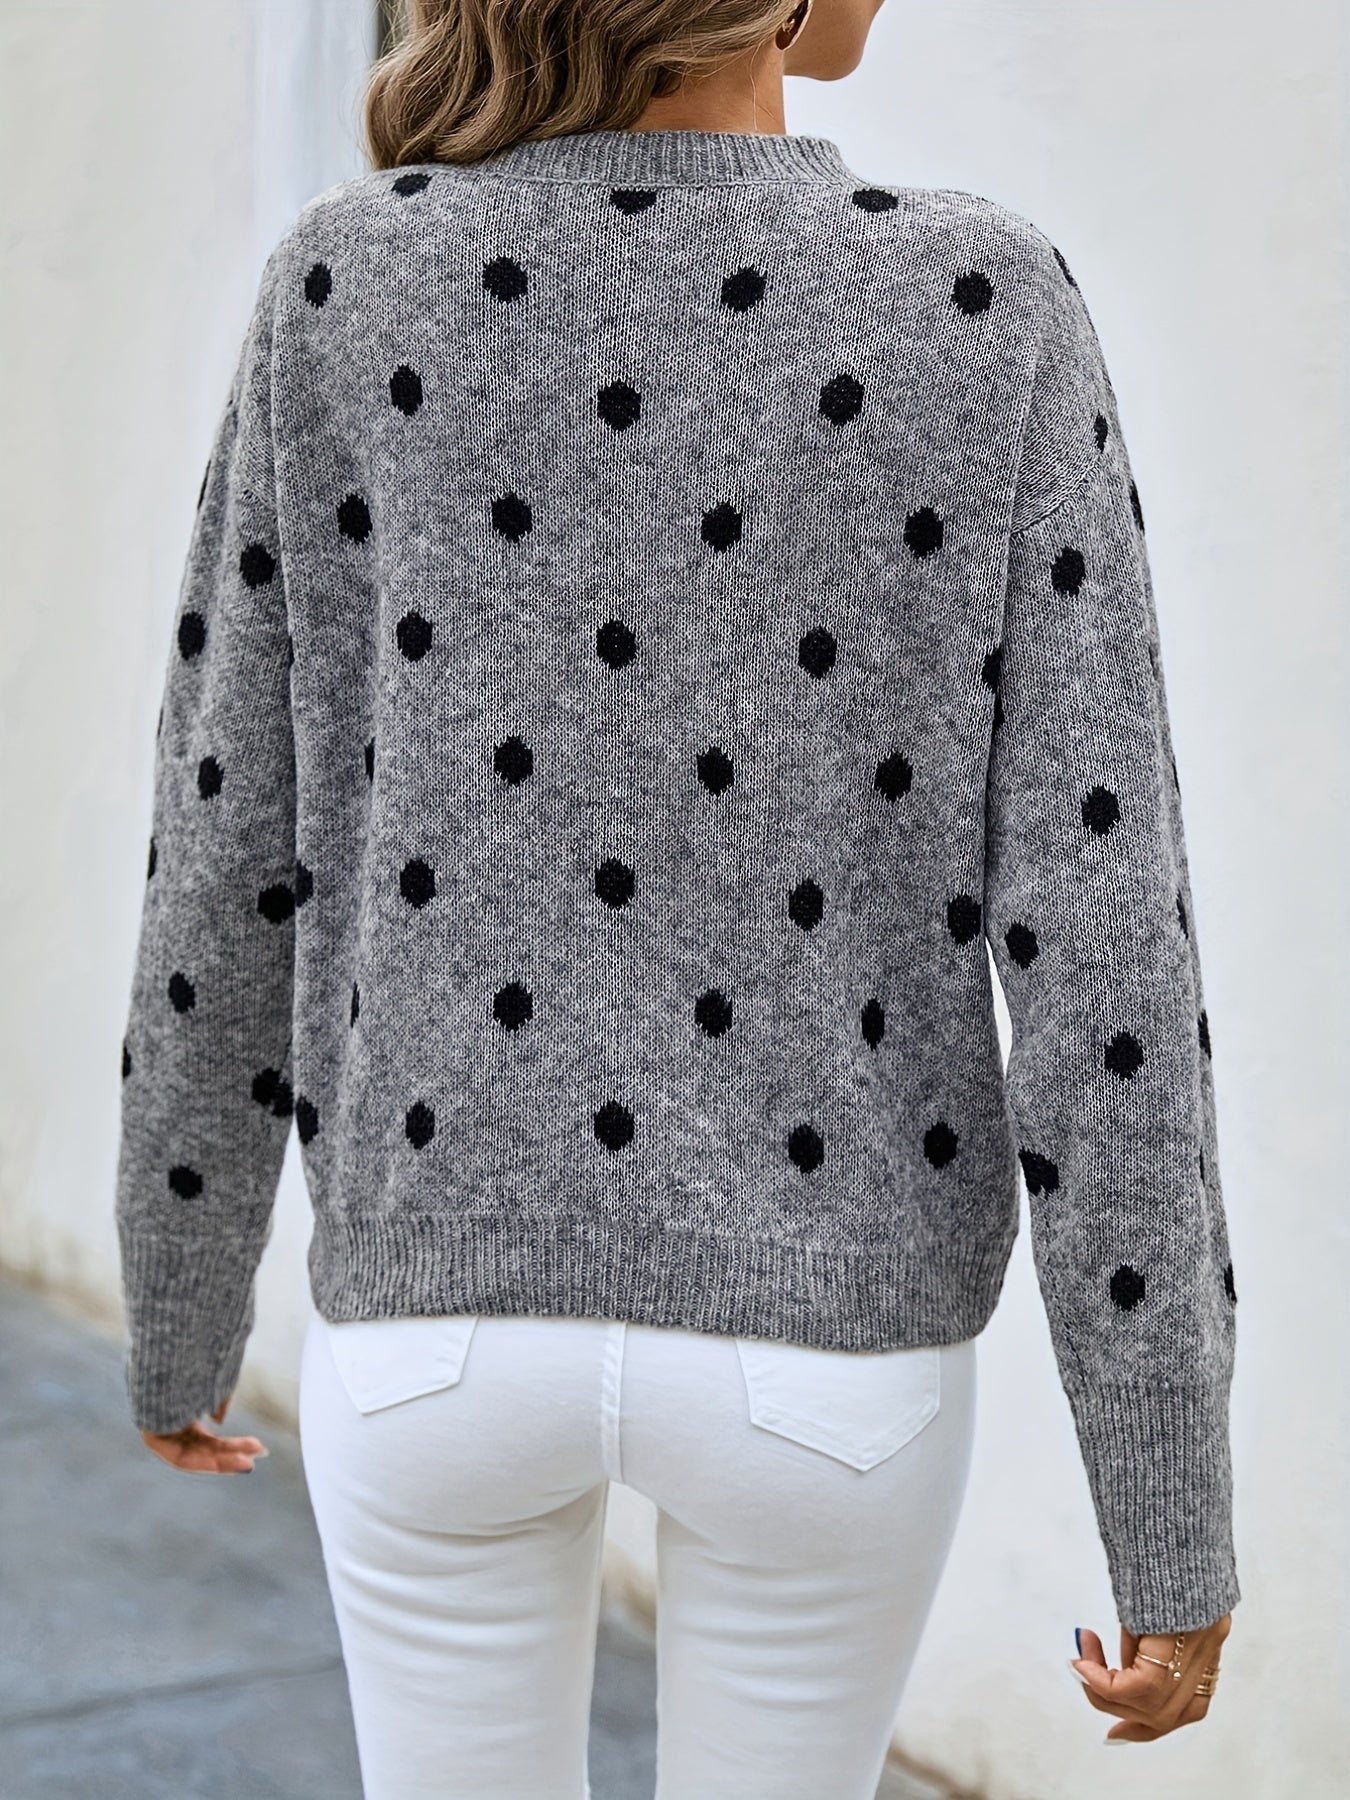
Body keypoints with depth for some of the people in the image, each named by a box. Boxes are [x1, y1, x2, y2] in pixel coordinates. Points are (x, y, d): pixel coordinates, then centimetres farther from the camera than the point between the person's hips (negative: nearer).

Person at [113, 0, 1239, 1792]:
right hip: (818, 1331, -1)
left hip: (451, 1302, 1)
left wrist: (179, 1309, 15)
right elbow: (1097, 945, -13)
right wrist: (1176, 1519, -5)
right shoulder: (991, 315, -11)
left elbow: (228, 851, -1)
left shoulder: (350, 283, -6)